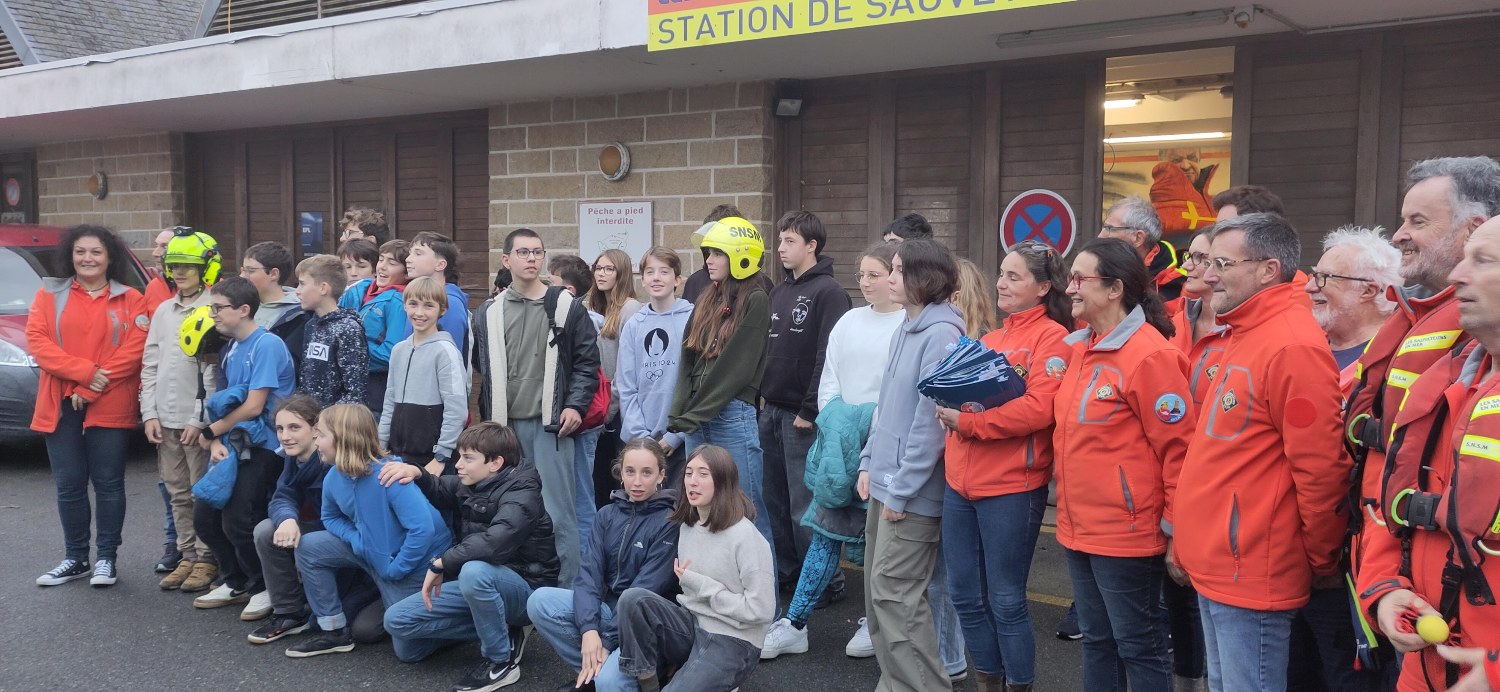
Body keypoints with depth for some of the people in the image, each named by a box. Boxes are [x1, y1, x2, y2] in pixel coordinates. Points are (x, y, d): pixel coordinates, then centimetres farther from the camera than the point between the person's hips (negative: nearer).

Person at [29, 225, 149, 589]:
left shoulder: (130, 300, 4)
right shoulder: (48, 295, 9)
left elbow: (134, 350, -6)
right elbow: (37, 342, -2)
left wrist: (90, 391, -13)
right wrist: (85, 372, -15)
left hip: (110, 408, -2)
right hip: (60, 407, 2)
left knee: (108, 483, 3)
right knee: (69, 485, 7)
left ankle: (106, 558, 12)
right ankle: (75, 558, 18)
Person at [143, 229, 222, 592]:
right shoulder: (164, 311, 14)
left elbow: (215, 370, -12)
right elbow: (150, 365, 14)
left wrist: (199, 419, -14)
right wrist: (150, 413, 5)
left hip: (199, 420, -6)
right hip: (165, 420, 7)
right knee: (178, 493, 12)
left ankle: (206, 559, 9)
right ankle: (187, 556, 21)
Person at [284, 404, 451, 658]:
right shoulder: (333, 478, -7)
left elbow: (423, 529, -35)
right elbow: (331, 517, 12)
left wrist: (395, 569, -23)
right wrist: (358, 541, -8)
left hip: (416, 562, -7)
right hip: (374, 554, 7)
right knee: (308, 548, -1)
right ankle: (334, 631, 8)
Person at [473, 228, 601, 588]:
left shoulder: (567, 308, 3)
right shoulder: (488, 313, 11)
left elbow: (587, 362, 2)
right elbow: (482, 368, 15)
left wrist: (575, 405, -7)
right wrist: (489, 419, 10)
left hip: (551, 424, -3)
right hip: (505, 425, 3)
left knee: (557, 511, -4)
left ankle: (564, 585, 4)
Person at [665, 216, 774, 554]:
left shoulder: (755, 301, -7)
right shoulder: (706, 301, 15)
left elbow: (735, 369, -13)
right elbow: (687, 363, 11)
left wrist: (686, 421, -12)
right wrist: (678, 419, -2)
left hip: (733, 416, -7)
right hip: (696, 421, 7)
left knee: (748, 513, -2)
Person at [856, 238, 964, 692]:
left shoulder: (940, 333, -16)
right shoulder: (905, 330, 13)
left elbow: (931, 418, -19)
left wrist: (902, 488, -16)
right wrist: (869, 463, 11)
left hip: (912, 491, -9)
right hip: (884, 483, 9)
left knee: (894, 592, -6)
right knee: (878, 591, 13)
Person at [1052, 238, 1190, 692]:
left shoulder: (1149, 354, -16)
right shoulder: (1081, 347, 9)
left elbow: (1178, 446, -16)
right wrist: (1065, 486, 17)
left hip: (1126, 532, -8)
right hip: (1079, 529, 8)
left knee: (1139, 646, 4)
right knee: (1096, 640, 18)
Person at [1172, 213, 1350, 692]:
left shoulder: (1292, 345, -19)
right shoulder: (1245, 338, 12)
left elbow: (1320, 470, -19)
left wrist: (1319, 562, -8)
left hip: (1250, 575, -9)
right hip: (1217, 565, 9)